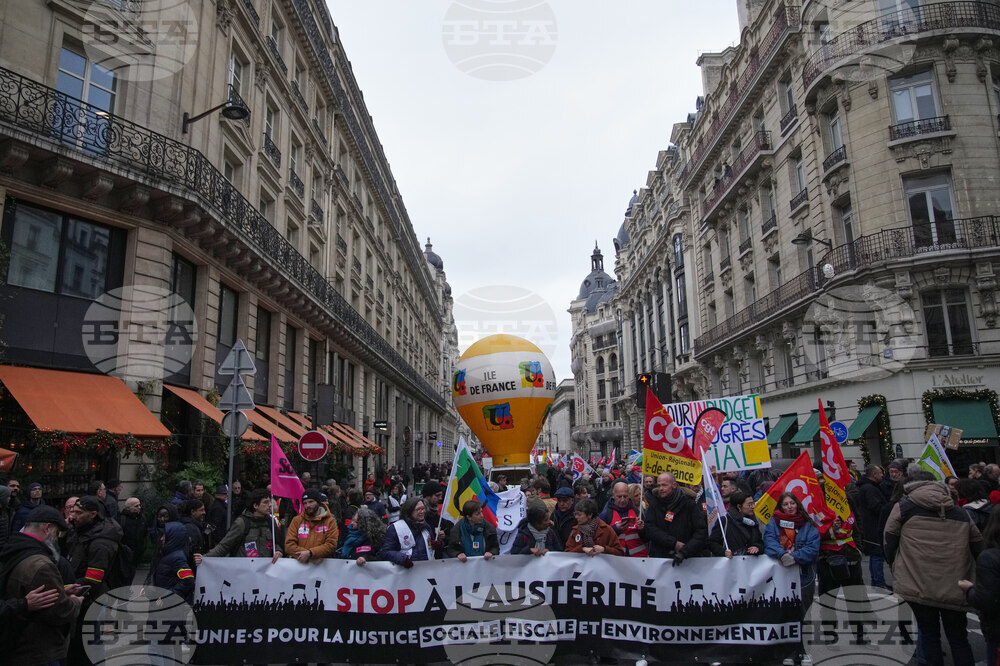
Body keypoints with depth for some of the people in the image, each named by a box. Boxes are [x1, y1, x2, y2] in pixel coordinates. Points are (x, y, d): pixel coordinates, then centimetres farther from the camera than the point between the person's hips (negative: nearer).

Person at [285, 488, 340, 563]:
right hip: (298, 563, 1)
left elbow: (331, 545, -3)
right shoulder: (296, 520, 11)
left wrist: (310, 553, -15)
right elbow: (289, 545, 2)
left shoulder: (330, 521, 5)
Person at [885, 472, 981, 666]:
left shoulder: (903, 507, 0)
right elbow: (978, 547, 11)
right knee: (958, 639, 16)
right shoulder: (961, 513, 9)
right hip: (954, 590, 2)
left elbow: (889, 544, -1)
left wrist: (897, 571, 15)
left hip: (917, 586, -2)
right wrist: (971, 583, 24)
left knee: (930, 635, 13)